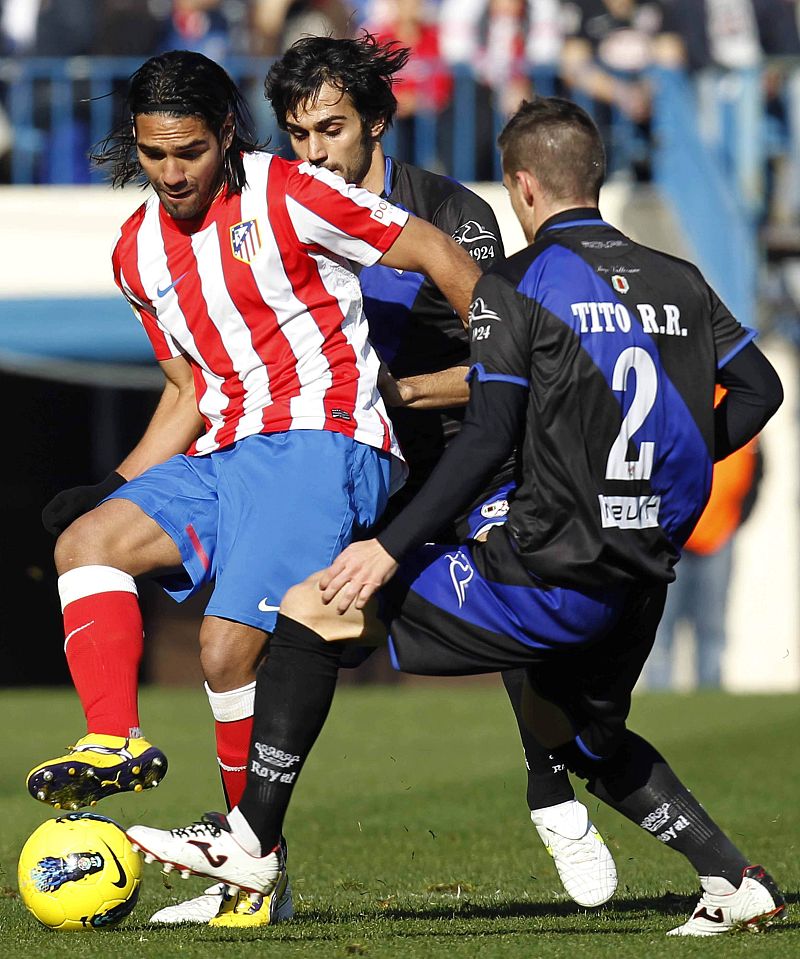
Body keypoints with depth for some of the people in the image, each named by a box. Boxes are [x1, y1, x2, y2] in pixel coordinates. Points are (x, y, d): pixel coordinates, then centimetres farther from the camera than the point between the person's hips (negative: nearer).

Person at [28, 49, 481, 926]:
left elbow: (438, 255, -3)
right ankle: (114, 741, -26)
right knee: (86, 540, -12)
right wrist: (117, 486, 9)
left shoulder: (285, 195, -6)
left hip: (323, 441, -8)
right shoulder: (138, 252, 15)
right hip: (225, 454, 8)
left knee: (229, 643, -20)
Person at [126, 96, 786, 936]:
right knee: (572, 727, 32)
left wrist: (392, 549, -12)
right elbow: (759, 387, 17)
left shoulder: (516, 286, -7)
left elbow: (488, 438, -15)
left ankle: (252, 838, -1)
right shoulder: (677, 281, 11)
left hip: (553, 574, -7)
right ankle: (735, 881, 25)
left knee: (314, 609, 0)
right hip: (643, 576, 7)